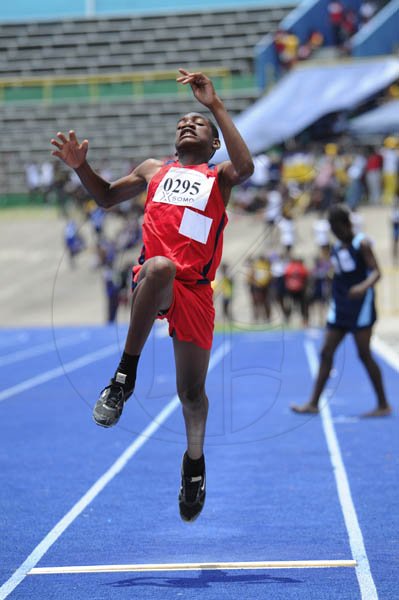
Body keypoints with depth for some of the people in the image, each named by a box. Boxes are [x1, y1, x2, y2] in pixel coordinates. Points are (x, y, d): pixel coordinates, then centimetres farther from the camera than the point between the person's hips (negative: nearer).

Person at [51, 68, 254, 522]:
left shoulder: (219, 177, 13)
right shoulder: (153, 170, 24)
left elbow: (245, 167, -11)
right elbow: (106, 198, 34)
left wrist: (215, 105, -14)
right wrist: (81, 166, 13)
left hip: (194, 290, 0)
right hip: (150, 281, 0)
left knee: (192, 391, 5)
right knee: (161, 265, -39)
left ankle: (195, 460, 36)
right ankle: (125, 375, -29)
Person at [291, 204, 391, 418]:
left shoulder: (362, 244, -9)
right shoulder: (336, 248, 11)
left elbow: (376, 271, -18)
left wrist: (364, 286, -38)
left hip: (360, 306, -7)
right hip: (339, 308, 7)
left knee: (364, 354, -5)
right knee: (326, 352, 5)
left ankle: (383, 405, 3)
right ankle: (313, 403, 10)